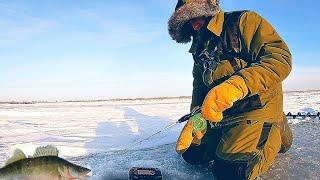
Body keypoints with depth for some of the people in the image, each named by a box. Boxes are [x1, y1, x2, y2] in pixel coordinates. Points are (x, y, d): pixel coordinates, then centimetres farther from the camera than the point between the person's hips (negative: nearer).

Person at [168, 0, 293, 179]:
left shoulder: (244, 21, -9)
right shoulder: (200, 50, 13)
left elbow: (281, 58, -20)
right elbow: (199, 87, 15)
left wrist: (237, 84, -35)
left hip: (256, 106, -7)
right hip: (221, 113, 8)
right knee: (193, 154, 9)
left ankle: (273, 132, 8)